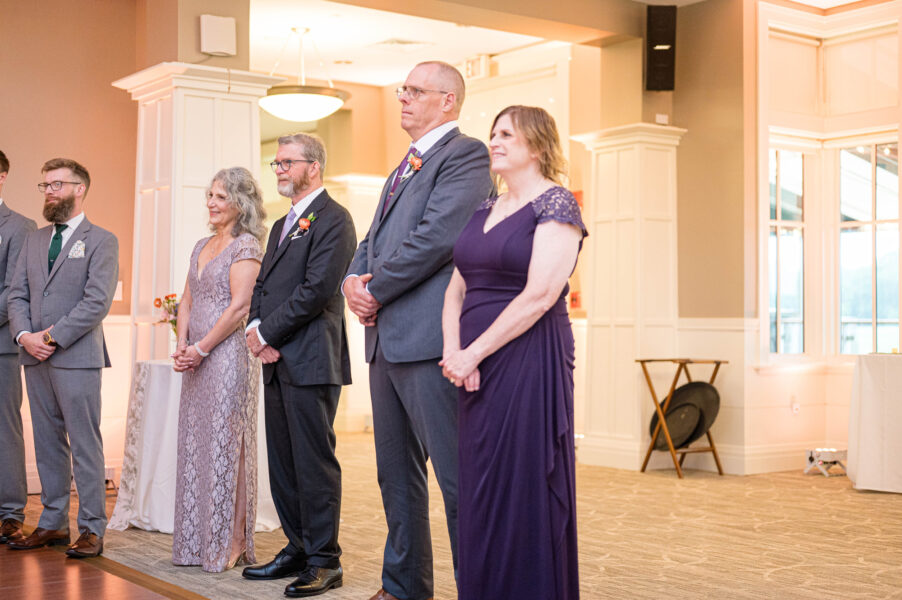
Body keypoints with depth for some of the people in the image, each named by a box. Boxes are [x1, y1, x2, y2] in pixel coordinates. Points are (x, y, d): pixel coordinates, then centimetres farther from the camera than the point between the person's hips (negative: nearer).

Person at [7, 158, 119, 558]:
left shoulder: (101, 241, -2)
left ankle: (92, 528, 2)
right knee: (47, 443, 11)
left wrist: (52, 336, -14)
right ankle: (53, 522, 20)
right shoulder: (34, 240, 17)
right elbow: (17, 294, 13)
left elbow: (98, 302, -12)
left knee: (85, 444, -3)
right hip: (35, 358, 6)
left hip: (77, 357, -6)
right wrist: (24, 335, -5)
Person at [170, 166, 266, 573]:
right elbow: (187, 302, 17)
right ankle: (196, 542, 17)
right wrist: (182, 345, 1)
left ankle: (229, 543, 4)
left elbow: (239, 306, -15)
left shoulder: (246, 246, -8)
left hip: (227, 354, -8)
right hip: (196, 358, 8)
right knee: (194, 443, 9)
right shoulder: (202, 246, 17)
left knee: (225, 443, -4)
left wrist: (201, 348, -13)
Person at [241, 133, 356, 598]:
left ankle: (324, 562, 4)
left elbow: (316, 289, -17)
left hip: (310, 360, -9)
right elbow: (263, 285, 19)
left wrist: (269, 333, -12)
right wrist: (256, 327, -1)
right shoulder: (282, 226, 22)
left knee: (315, 463, -4)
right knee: (283, 463, 13)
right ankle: (298, 549, 23)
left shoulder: (332, 219, -8)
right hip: (277, 361, 9)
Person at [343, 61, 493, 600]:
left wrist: (377, 290, -11)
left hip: (431, 336, -10)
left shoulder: (465, 153, -6)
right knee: (396, 474, 16)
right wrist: (356, 280, 0)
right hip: (387, 338, 10)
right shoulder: (404, 168, 23)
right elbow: (374, 241, 22)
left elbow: (437, 236, -18)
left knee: (458, 476, -6)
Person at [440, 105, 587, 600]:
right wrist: (453, 348, -3)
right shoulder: (484, 210, 16)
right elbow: (457, 288, 15)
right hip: (475, 367, 7)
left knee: (525, 490, -1)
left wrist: (474, 353, -14)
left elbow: (539, 295, -16)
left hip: (529, 362, -7)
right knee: (480, 492, 10)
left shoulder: (556, 204, -7)